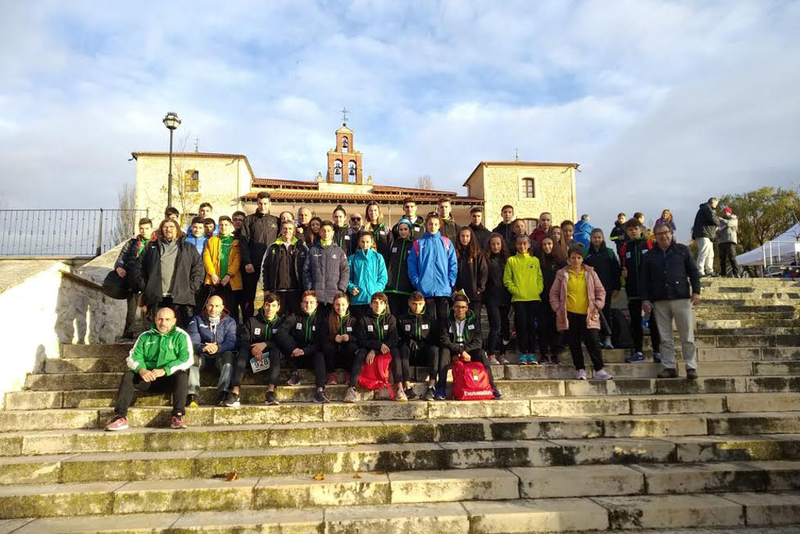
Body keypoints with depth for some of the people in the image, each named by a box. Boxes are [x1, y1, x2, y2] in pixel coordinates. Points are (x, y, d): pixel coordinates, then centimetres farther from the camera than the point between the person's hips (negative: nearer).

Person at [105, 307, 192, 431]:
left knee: (182, 375, -32)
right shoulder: (145, 336, 14)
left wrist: (165, 370, -24)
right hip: (147, 378, 3)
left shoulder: (181, 336, 3)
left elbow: (187, 359, -10)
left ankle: (177, 416, -37)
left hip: (169, 378, -3)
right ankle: (120, 416, -28)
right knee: (128, 375, -22)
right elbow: (133, 357, 4)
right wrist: (141, 369, -20)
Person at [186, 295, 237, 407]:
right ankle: (192, 394, -41)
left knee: (229, 355, -32)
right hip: (203, 356, 1)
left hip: (221, 356, -1)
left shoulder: (230, 321, 7)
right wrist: (203, 347, -32)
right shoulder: (196, 320, 8)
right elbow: (192, 341, -8)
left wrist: (218, 347, -31)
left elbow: (231, 342, -9)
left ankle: (223, 392, -43)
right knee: (192, 356, -30)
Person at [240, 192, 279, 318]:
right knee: (248, 297, 3)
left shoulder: (275, 221, 12)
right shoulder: (249, 220, 8)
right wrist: (247, 262, -9)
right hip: (252, 264, 0)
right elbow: (244, 242, 1)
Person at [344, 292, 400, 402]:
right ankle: (352, 389, -44)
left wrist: (375, 351, -17)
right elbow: (362, 341, -3)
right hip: (368, 350, 0)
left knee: (395, 351, -31)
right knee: (361, 352, -32)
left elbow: (393, 340, -4)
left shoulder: (390, 318, 8)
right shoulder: (364, 319, 6)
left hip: (386, 351, 0)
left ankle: (399, 389, -40)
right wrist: (379, 345, -20)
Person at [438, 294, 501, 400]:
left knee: (481, 353, -28)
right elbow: (444, 340, -12)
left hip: (469, 351, 1)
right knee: (444, 351, -32)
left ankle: (491, 386, -26)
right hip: (453, 352, 0)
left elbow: (478, 341, -5)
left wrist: (464, 350, -17)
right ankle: (441, 388, -35)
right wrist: (460, 351, -23)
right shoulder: (448, 321, 1)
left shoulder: (474, 320, 4)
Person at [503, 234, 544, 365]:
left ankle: (532, 353, 12)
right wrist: (515, 290, -10)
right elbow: (507, 279, 1)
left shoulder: (535, 260, 12)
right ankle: (523, 353, 4)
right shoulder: (511, 260, 6)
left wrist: (538, 290, -4)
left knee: (531, 325, 4)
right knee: (521, 324, -5)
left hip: (534, 298, 2)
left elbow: (540, 278, 10)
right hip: (518, 299, -2)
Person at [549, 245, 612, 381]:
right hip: (570, 315, 0)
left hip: (587, 315, 0)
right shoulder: (562, 274, 6)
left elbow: (601, 291, 11)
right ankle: (581, 370, 14)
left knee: (593, 342, -5)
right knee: (574, 344, 4)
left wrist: (597, 307, 0)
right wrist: (558, 309, -2)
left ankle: (599, 370, 2)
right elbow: (553, 294, 8)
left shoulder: (590, 273, 8)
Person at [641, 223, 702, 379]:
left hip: (682, 298, -1)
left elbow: (694, 271, 8)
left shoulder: (682, 250, 9)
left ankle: (691, 367, 5)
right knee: (665, 338, 4)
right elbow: (645, 279, 10)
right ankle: (669, 367, 9)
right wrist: (645, 298, 3)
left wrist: (696, 291, -2)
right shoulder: (650, 256, 11)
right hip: (660, 301, 2)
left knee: (687, 336, -1)